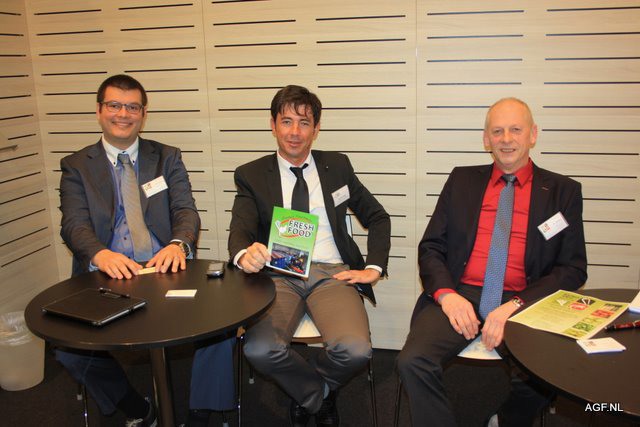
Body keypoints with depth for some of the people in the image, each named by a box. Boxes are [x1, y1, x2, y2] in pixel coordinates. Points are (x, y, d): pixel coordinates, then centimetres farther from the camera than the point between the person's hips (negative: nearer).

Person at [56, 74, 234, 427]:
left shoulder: (167, 158, 13)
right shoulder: (76, 166, 11)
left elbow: (186, 211, 1)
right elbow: (74, 224, -3)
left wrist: (178, 244, -23)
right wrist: (100, 255, -26)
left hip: (166, 271, 0)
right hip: (107, 278, 1)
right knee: (68, 347, -23)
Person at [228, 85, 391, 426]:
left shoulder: (337, 166, 14)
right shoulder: (251, 175, 9)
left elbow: (378, 218, 18)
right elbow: (239, 232, -4)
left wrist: (374, 268, 2)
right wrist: (245, 254, -29)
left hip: (332, 273, 1)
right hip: (278, 275, 0)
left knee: (355, 350, -28)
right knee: (259, 350, -30)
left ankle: (305, 396, 10)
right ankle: (319, 397, 6)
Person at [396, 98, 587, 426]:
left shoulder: (563, 191, 11)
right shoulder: (462, 181, 15)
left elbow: (573, 269, 4)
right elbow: (430, 247, 11)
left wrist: (516, 305, -12)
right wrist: (446, 294, -10)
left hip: (524, 304, 0)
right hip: (459, 296, 1)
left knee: (535, 379, -28)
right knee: (413, 363, -27)